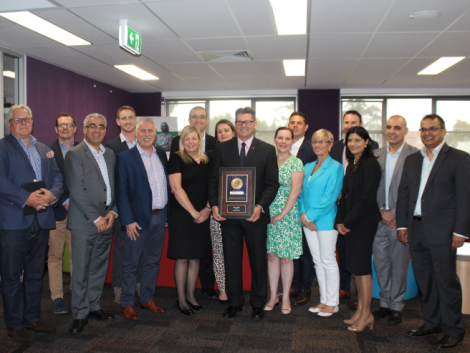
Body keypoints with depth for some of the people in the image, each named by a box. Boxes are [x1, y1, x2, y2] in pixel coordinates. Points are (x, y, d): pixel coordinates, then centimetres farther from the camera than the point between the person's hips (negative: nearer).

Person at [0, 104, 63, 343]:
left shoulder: (45, 150, 17)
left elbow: (57, 178, 10)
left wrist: (51, 194, -10)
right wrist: (27, 199, -21)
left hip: (41, 220, 6)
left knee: (35, 273, 15)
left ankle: (32, 318, 28)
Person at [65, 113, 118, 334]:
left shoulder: (110, 154, 13)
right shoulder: (75, 154, -5)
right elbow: (77, 190, -12)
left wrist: (112, 212, -2)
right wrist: (96, 218, -13)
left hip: (106, 221, 6)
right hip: (84, 221, -5)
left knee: (100, 268, 13)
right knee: (81, 270, 2)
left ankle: (93, 306, 27)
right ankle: (80, 314, 15)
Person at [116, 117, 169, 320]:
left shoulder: (161, 155, 10)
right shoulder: (125, 158, -5)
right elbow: (121, 192, -8)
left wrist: (167, 212, 8)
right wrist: (128, 221, -13)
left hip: (159, 216, 5)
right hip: (138, 218, -5)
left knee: (153, 261, 15)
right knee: (131, 263, 5)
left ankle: (147, 299, 29)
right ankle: (127, 303, 20)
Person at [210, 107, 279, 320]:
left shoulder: (267, 150, 2)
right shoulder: (222, 149, 6)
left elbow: (272, 183, -2)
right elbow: (214, 180, 5)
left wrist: (260, 206, -16)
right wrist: (215, 205, -10)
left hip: (255, 214, -1)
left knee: (258, 260, 10)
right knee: (231, 260, 11)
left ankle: (258, 304, 27)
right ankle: (234, 302, 27)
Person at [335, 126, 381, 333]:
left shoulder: (370, 164, -12)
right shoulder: (352, 164, 14)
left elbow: (367, 199, -18)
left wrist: (348, 222, -13)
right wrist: (340, 220, 3)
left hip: (363, 222, -8)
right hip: (350, 223, 8)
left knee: (361, 266, -2)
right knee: (356, 266, 12)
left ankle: (366, 315, 11)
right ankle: (360, 310, 23)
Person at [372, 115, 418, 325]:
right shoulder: (376, 155, 9)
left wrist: (394, 212, -11)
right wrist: (381, 211, -4)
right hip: (379, 219, 4)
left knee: (399, 264, 7)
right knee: (380, 263, 11)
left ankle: (396, 306, 22)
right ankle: (385, 302, 27)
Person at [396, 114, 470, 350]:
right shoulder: (412, 160, 14)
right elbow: (403, 194, 14)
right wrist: (402, 224, 8)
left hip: (442, 231, -5)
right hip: (416, 230, 5)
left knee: (446, 280, 3)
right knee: (424, 280, 13)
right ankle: (432, 323, 28)